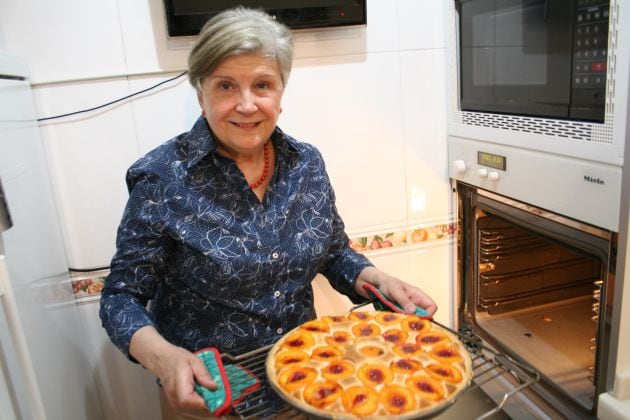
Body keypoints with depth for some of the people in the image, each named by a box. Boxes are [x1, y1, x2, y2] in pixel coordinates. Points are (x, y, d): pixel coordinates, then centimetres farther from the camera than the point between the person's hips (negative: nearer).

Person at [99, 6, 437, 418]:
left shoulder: (308, 163, -7)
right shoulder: (163, 178, -19)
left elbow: (335, 254, 5)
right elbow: (123, 296, -13)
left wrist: (379, 280, -13)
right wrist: (162, 356, -31)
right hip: (208, 387, -3)